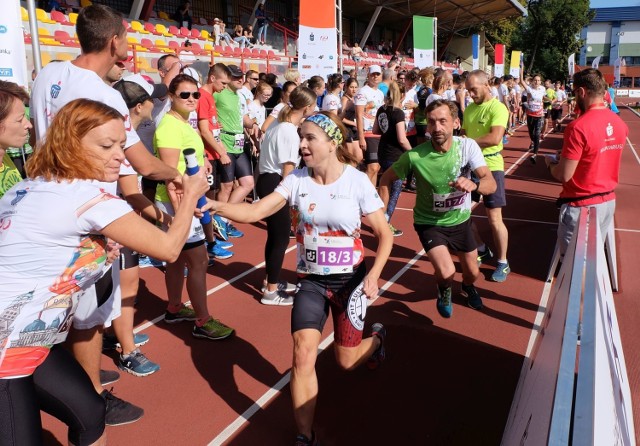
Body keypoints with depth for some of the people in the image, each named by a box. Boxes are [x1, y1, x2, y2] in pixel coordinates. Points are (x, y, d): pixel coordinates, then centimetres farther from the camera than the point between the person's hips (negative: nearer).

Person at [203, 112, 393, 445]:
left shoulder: (357, 181, -15)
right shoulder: (296, 180, -9)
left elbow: (385, 234, -7)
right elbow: (255, 211, -19)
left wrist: (373, 275, -19)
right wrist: (215, 205, -35)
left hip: (350, 279, -1)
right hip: (311, 281, 2)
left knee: (346, 361, 11)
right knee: (303, 355, -11)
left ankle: (377, 336, 49)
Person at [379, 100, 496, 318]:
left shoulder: (468, 146, -20)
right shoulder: (414, 156, -24)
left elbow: (491, 184, -27)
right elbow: (386, 179, -9)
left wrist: (473, 184, -51)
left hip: (460, 220, 3)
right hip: (429, 222, -2)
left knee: (472, 273, 16)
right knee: (446, 273, -22)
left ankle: (467, 287, 58)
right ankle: (444, 291, 19)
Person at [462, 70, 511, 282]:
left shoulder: (498, 108, -13)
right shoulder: (469, 109, 9)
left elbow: (495, 138, -27)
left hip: (491, 167, -7)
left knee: (495, 219, -1)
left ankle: (503, 263, 16)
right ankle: (482, 250, 30)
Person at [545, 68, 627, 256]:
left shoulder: (578, 127, -22)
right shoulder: (620, 123, 2)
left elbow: (564, 175, -20)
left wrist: (550, 162, 1)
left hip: (581, 205, -7)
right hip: (608, 201, 7)